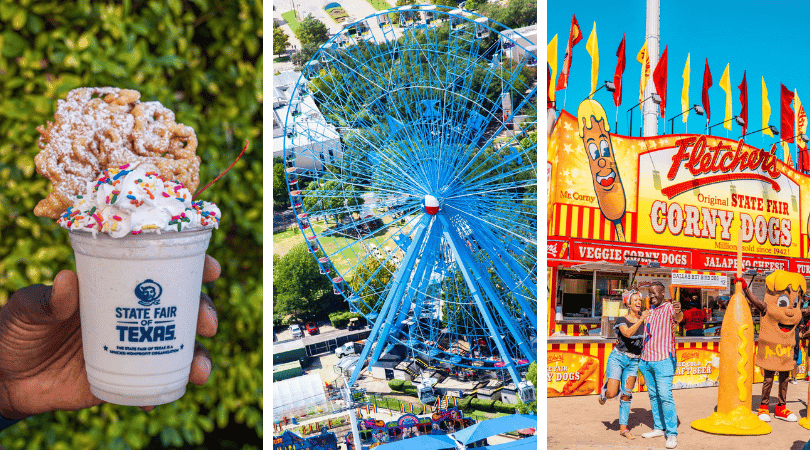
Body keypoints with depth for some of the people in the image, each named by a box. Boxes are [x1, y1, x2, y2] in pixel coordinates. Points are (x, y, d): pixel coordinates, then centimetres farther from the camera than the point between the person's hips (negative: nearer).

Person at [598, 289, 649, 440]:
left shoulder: (644, 318, 1)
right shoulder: (622, 320, -12)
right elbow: (628, 333, -32)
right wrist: (641, 320, -41)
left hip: (633, 361, 4)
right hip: (617, 358, -4)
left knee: (626, 394, 3)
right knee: (612, 393, -11)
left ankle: (623, 427, 12)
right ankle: (604, 393, 26)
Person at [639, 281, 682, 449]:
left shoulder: (669, 308, -9)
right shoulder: (649, 309, 14)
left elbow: (678, 317, -33)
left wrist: (678, 312, -57)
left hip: (663, 360, -7)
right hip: (646, 360, 8)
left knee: (665, 396, -11)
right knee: (653, 396, 13)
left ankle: (672, 434, -8)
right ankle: (659, 428, 23)